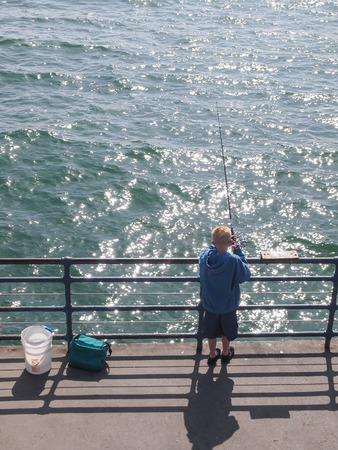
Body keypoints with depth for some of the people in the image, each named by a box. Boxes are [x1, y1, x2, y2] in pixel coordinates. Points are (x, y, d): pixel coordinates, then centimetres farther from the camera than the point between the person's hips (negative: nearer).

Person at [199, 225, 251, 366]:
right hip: (228, 305, -2)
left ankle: (212, 355, 42)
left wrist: (219, 242, 2)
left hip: (209, 304, 2)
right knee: (226, 332, 24)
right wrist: (239, 252, -12)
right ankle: (225, 354, 45)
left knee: (211, 332, 23)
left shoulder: (204, 255, -20)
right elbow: (246, 275, -13)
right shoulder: (234, 260, -31)